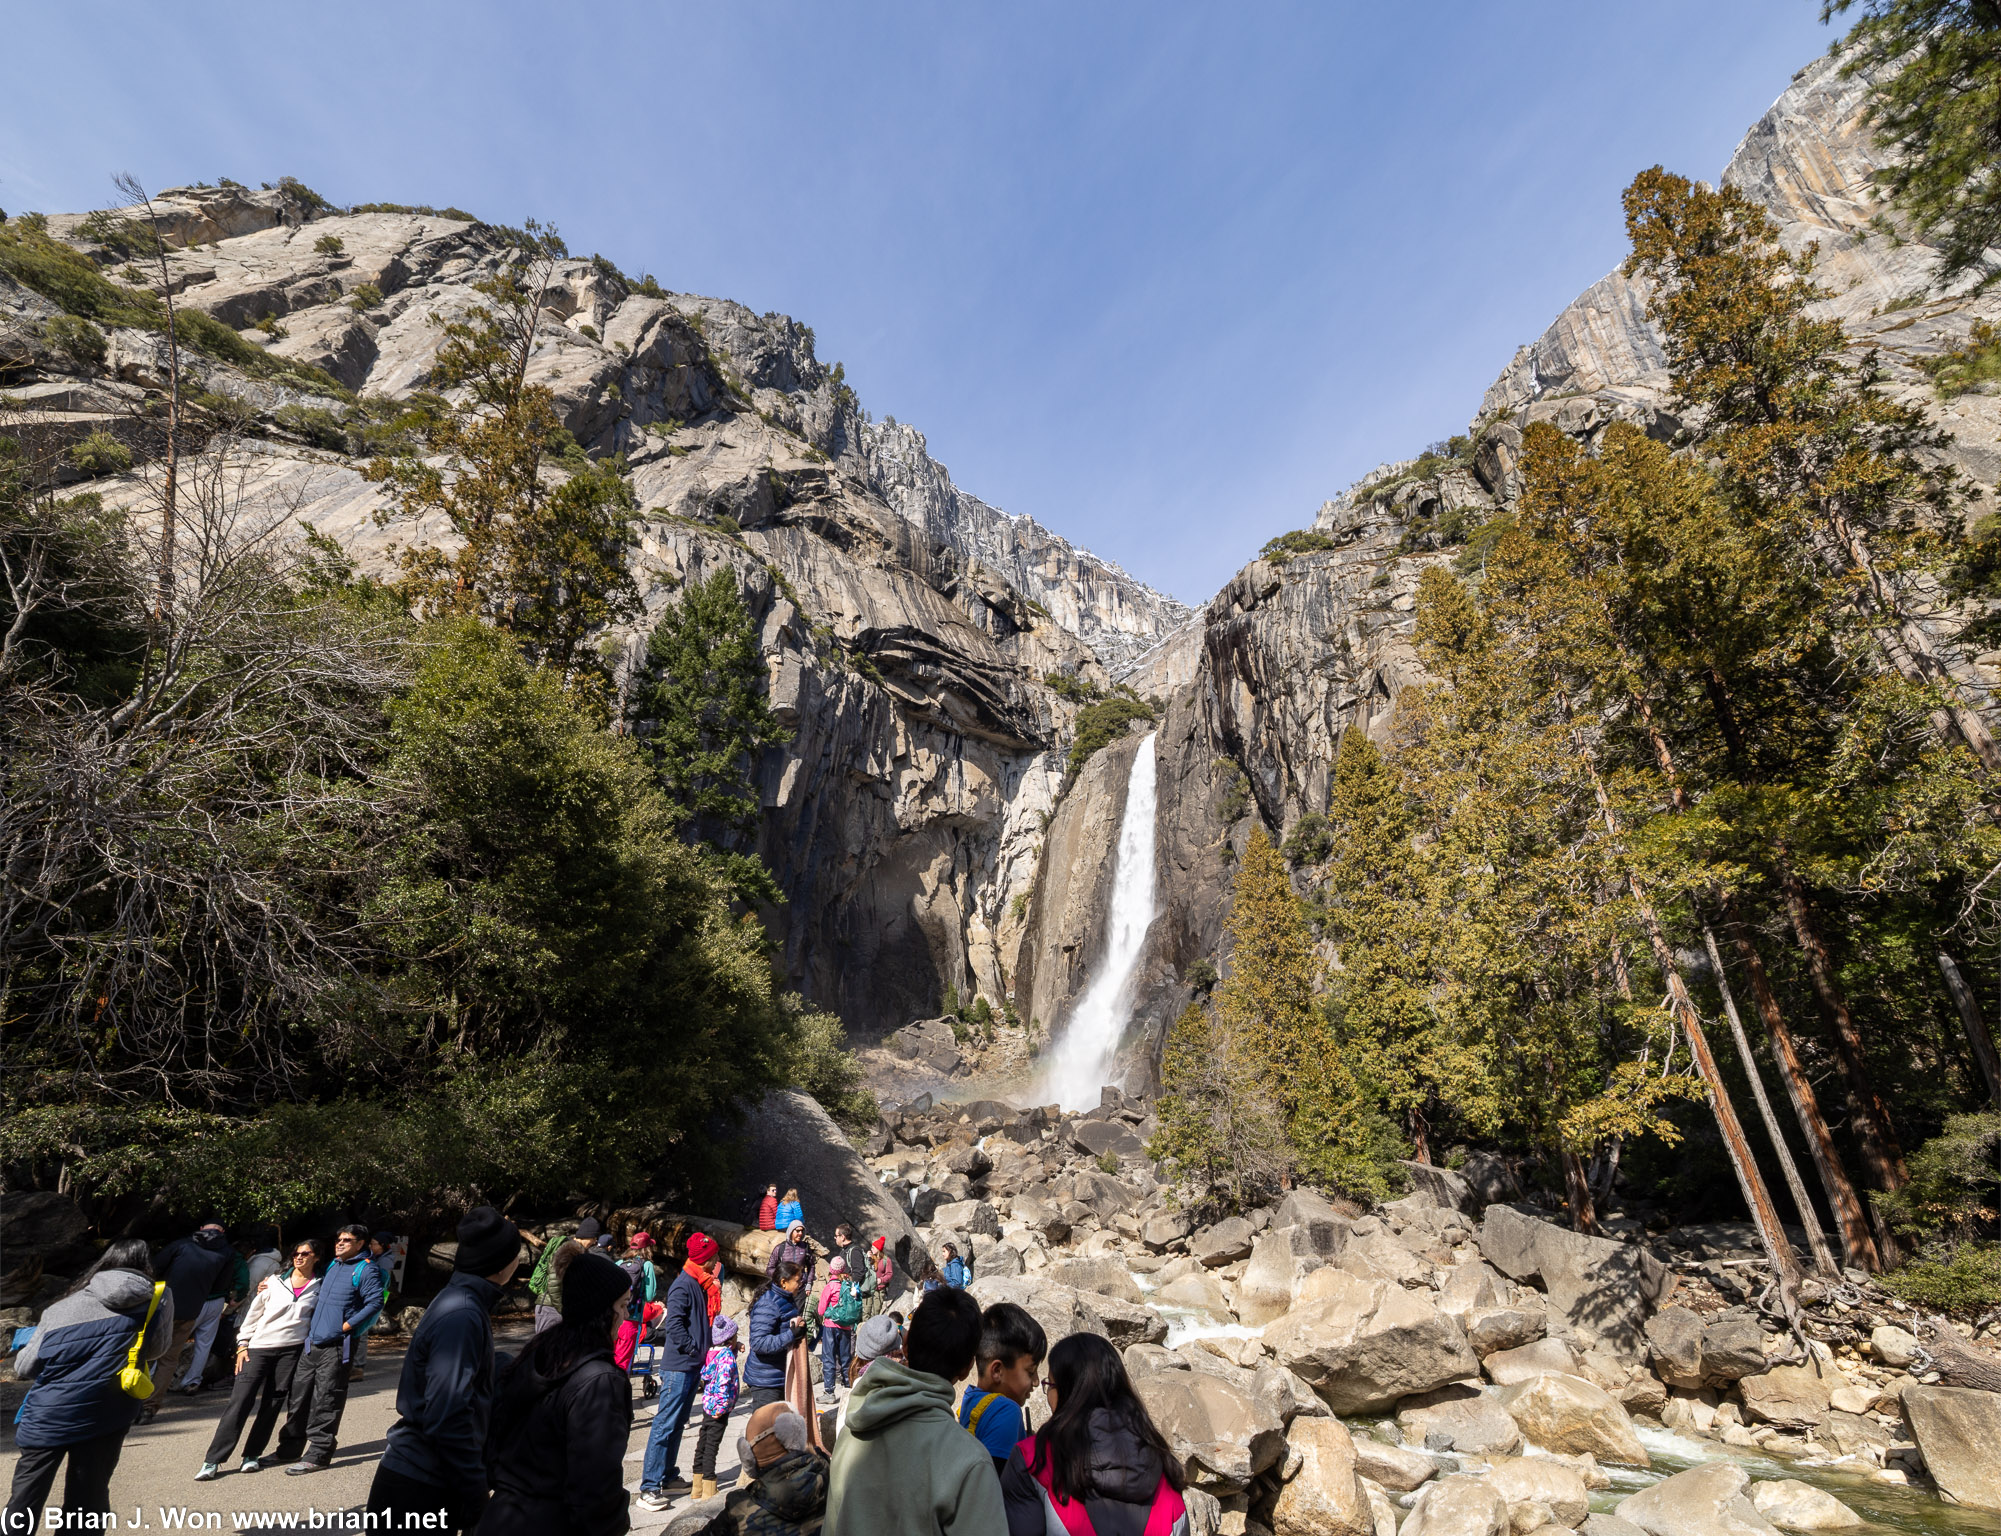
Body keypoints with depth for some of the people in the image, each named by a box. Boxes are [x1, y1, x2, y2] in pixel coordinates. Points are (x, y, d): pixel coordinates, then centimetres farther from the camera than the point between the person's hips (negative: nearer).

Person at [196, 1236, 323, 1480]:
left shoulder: (320, 1288, 3)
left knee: (272, 1404, 3)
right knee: (241, 1400, -6)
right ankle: (213, 1460, 2)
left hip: (292, 1350, 1)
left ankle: (252, 1455, 16)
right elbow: (253, 1312, 6)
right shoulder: (274, 1282, 3)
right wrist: (242, 1344, 0)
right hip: (259, 1347, 0)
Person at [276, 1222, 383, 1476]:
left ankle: (317, 1455, 8)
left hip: (336, 1346, -8)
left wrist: (347, 1325, -19)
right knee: (297, 1396, 15)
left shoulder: (365, 1270, -9)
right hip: (311, 1343, 8)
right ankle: (290, 1448, 31)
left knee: (325, 1402, -2)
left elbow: (375, 1303, -18)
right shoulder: (331, 1267, 15)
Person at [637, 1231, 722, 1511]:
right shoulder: (683, 1285, -17)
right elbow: (673, 1323, -23)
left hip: (693, 1366, 9)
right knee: (665, 1424, -4)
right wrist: (693, 1348, -17)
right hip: (678, 1366, -9)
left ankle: (668, 1478, 27)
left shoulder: (703, 1285, 11)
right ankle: (648, 1488, 2)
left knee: (677, 1424, 17)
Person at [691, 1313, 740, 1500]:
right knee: (711, 1447, -1)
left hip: (707, 1406, 9)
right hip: (718, 1409, -9)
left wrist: (736, 1346, 15)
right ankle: (708, 1492, 6)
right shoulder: (727, 1356, -19)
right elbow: (723, 1382, -28)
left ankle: (698, 1489, 28)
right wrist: (721, 1407, -25)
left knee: (702, 1444, 16)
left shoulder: (713, 1352, 6)